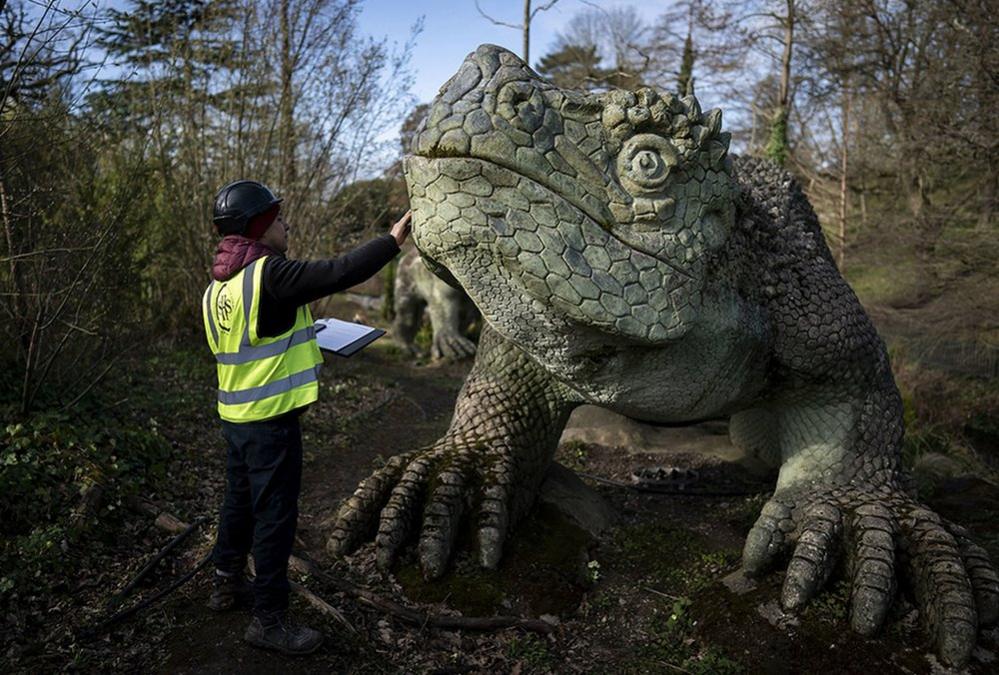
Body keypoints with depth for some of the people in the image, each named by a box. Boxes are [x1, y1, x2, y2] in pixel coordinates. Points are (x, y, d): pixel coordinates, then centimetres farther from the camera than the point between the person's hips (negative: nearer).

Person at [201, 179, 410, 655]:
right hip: (270, 420, -9)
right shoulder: (268, 274, -19)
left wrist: (295, 335, 17)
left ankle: (227, 584, 40)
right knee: (275, 516, 2)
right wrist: (394, 240, -17)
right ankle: (269, 618, 13)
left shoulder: (217, 287, 8)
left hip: (234, 414, 9)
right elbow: (338, 274, -24)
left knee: (240, 501, 23)